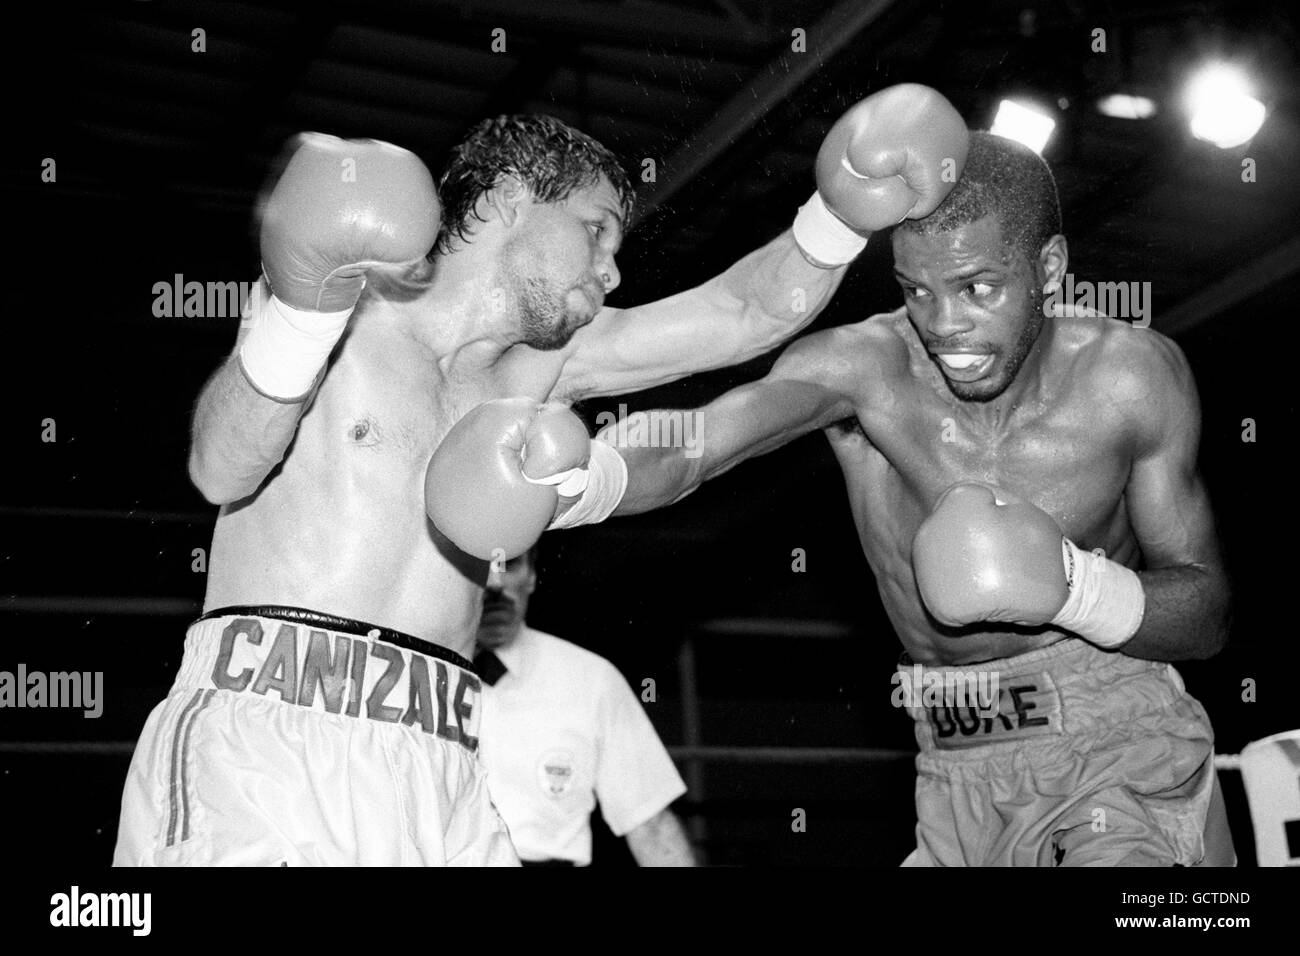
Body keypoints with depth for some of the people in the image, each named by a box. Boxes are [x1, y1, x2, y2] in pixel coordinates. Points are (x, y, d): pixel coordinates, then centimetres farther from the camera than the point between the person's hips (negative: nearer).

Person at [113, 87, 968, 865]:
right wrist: (303, 308, -24)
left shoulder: (535, 368, 20)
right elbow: (222, 473, -10)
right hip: (263, 736, -5)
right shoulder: (349, 313, 6)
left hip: (439, 770, 5)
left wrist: (845, 210, 2)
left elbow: (752, 314, 17)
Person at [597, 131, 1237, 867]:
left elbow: (1210, 617, -2)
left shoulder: (1132, 376, -9)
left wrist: (1071, 584, -21)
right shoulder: (864, 365, -14)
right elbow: (687, 446, -32)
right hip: (961, 771, 2)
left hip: (1122, 744, -1)